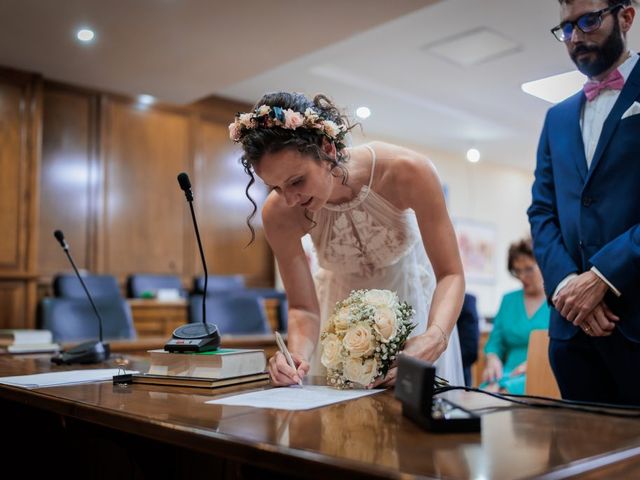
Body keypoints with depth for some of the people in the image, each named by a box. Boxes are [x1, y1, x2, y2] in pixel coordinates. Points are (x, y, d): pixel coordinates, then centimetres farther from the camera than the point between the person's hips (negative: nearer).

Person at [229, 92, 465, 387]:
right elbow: (303, 306, -16)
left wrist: (435, 338, -43)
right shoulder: (279, 214, -27)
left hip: (411, 294, -1)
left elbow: (450, 274, -25)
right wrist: (298, 352, -37)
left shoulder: (407, 172, -32)